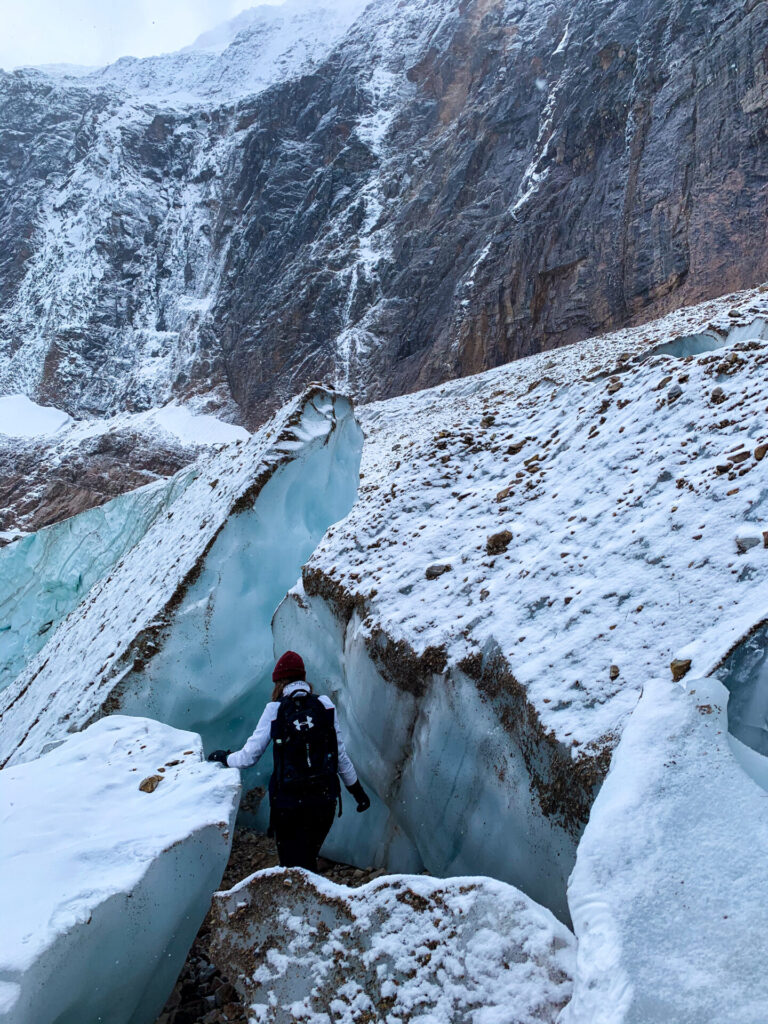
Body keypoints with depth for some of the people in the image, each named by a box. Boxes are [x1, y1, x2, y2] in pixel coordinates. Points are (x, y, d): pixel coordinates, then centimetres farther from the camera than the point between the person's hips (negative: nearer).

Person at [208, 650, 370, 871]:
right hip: (324, 800, 3)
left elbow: (248, 757, -2)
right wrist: (358, 791, 16)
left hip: (288, 802, -2)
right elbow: (341, 756, 4)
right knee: (308, 861, 23)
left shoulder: (275, 710, -5)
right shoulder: (325, 706, 0)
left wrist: (223, 757, 18)